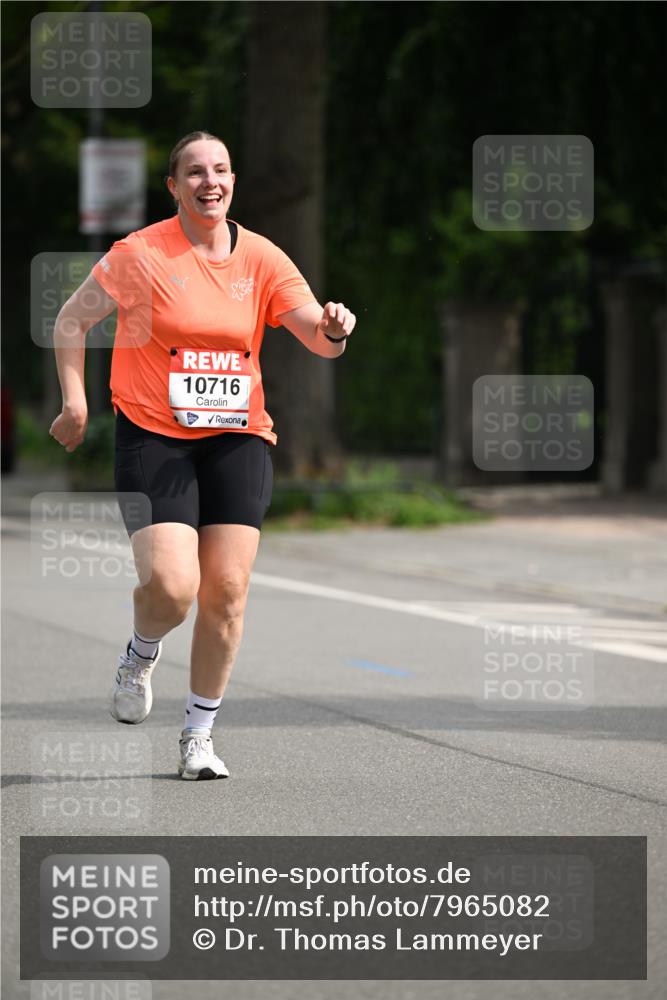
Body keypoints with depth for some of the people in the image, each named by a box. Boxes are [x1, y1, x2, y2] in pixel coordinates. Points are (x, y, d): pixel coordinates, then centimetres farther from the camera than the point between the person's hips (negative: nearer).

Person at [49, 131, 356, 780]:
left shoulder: (261, 258, 3)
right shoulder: (141, 254, -5)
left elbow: (319, 338, -1)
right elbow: (72, 319, 4)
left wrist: (332, 330, -24)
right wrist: (75, 402, -5)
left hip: (238, 439, 3)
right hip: (153, 436, -3)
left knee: (227, 591, -4)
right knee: (171, 586, -18)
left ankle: (199, 737, 11)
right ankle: (140, 655, 19)